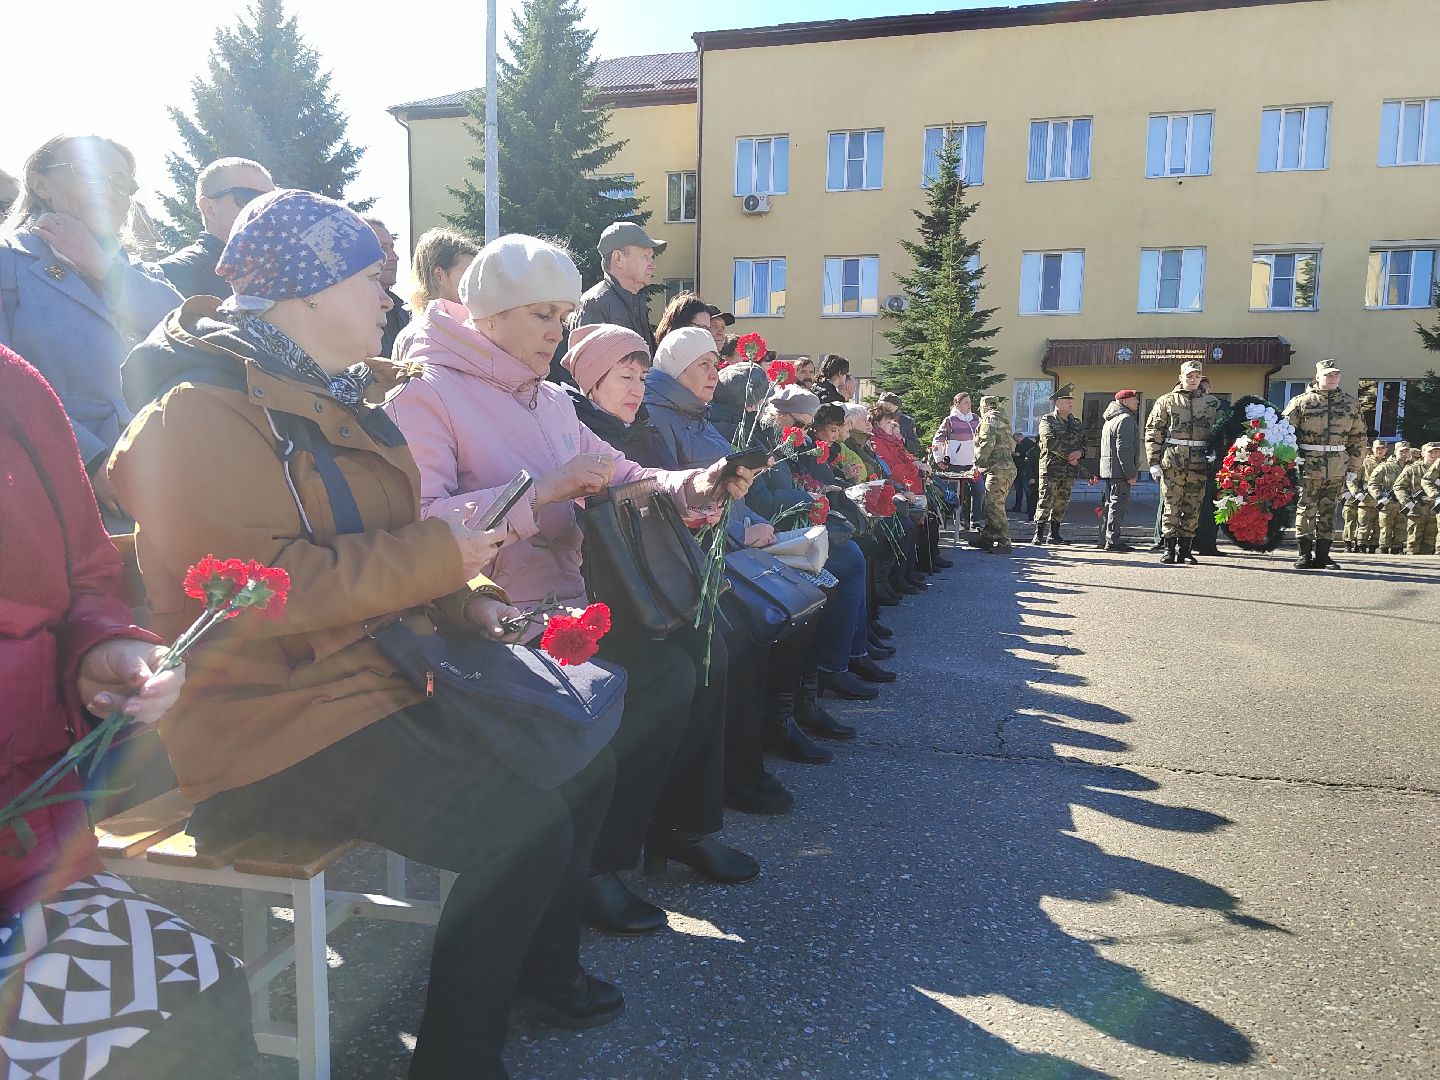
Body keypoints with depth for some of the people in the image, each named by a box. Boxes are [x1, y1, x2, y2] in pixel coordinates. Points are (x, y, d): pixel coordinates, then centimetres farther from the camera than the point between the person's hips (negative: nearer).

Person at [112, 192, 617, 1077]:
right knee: (525, 827, -21)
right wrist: (439, 554, -20)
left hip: (389, 679, 10)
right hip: (279, 718, -9)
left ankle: (542, 969, 31)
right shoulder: (203, 412, -14)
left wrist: (465, 597, 4)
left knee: (587, 765, 9)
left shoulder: (332, 397, 14)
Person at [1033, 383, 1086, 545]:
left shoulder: (1076, 423, 18)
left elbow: (1084, 442, 18)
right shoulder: (1047, 420, -2)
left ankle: (1054, 534, 15)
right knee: (1045, 501, -9)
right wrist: (1068, 455, -14)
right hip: (1051, 468, -6)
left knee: (1062, 503, 7)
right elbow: (1049, 441, -14)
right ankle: (1038, 534, -6)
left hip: (1070, 470, 6)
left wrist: (1079, 453, -5)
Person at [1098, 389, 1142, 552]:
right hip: (1119, 471, -10)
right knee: (1118, 505, -8)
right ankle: (1112, 541, -8)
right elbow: (1124, 450, -20)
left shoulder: (1111, 419, 20)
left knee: (1110, 504, 15)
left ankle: (1105, 539, 20)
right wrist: (1131, 473, -19)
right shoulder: (1125, 419, -13)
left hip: (1108, 469, 10)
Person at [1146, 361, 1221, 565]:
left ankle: (1185, 550, 12)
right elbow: (1153, 432, 3)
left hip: (1200, 463, 2)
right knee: (1172, 506, -2)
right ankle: (1169, 549, 4)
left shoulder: (1213, 403, 14)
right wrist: (1154, 462, -4)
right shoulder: (1166, 401, 7)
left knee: (1193, 509, 5)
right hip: (1172, 461, -2)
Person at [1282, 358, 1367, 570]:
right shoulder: (1301, 402, 0)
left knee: (1328, 511, 8)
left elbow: (1358, 438, 17)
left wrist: (1353, 467, 12)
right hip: (1308, 466, -4)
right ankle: (1304, 553, 2)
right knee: (1306, 509, -4)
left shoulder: (1351, 404, 12)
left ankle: (1322, 555, 14)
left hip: (1337, 470, 4)